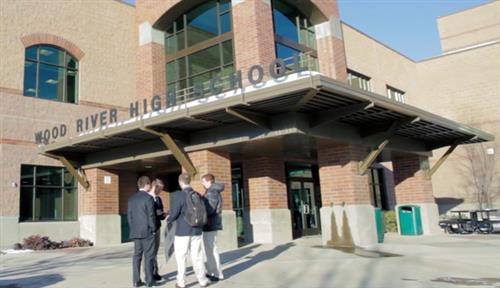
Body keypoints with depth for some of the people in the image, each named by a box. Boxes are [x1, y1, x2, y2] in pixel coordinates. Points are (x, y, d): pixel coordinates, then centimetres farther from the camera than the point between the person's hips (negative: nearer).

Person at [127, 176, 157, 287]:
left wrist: (133, 228, 15)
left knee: (137, 256, 8)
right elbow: (151, 216, -13)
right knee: (148, 256, 0)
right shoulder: (148, 198, -12)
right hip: (147, 232, -6)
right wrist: (153, 229, -3)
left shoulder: (131, 198, 8)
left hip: (136, 232, 6)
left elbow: (129, 215, 10)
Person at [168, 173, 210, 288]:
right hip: (196, 231, 4)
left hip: (182, 231, -4)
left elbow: (174, 213, -12)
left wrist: (169, 219, 9)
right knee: (197, 257, 12)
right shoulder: (198, 195, 2)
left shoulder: (180, 195, -13)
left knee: (181, 258, 8)